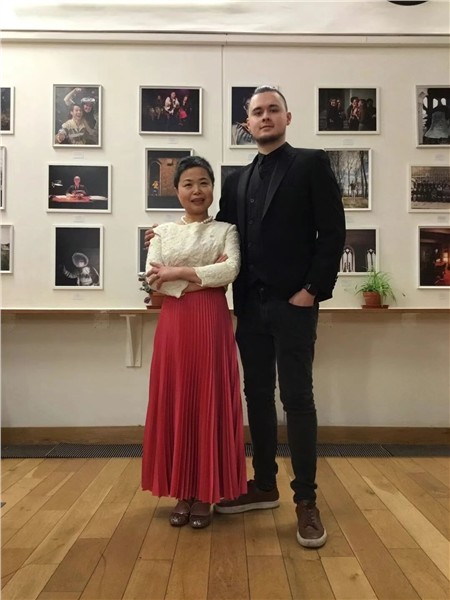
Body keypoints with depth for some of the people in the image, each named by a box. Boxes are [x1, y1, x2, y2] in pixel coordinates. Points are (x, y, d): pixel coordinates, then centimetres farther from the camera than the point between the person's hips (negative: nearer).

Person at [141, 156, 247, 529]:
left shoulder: (226, 230, 7)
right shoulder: (163, 233, 11)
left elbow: (231, 271, -11)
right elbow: (153, 279, -2)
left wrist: (177, 273, -10)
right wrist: (204, 275, -8)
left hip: (212, 323, -2)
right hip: (174, 324, 2)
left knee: (210, 403, 2)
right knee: (175, 403, 5)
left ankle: (205, 494, 15)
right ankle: (182, 493, 19)